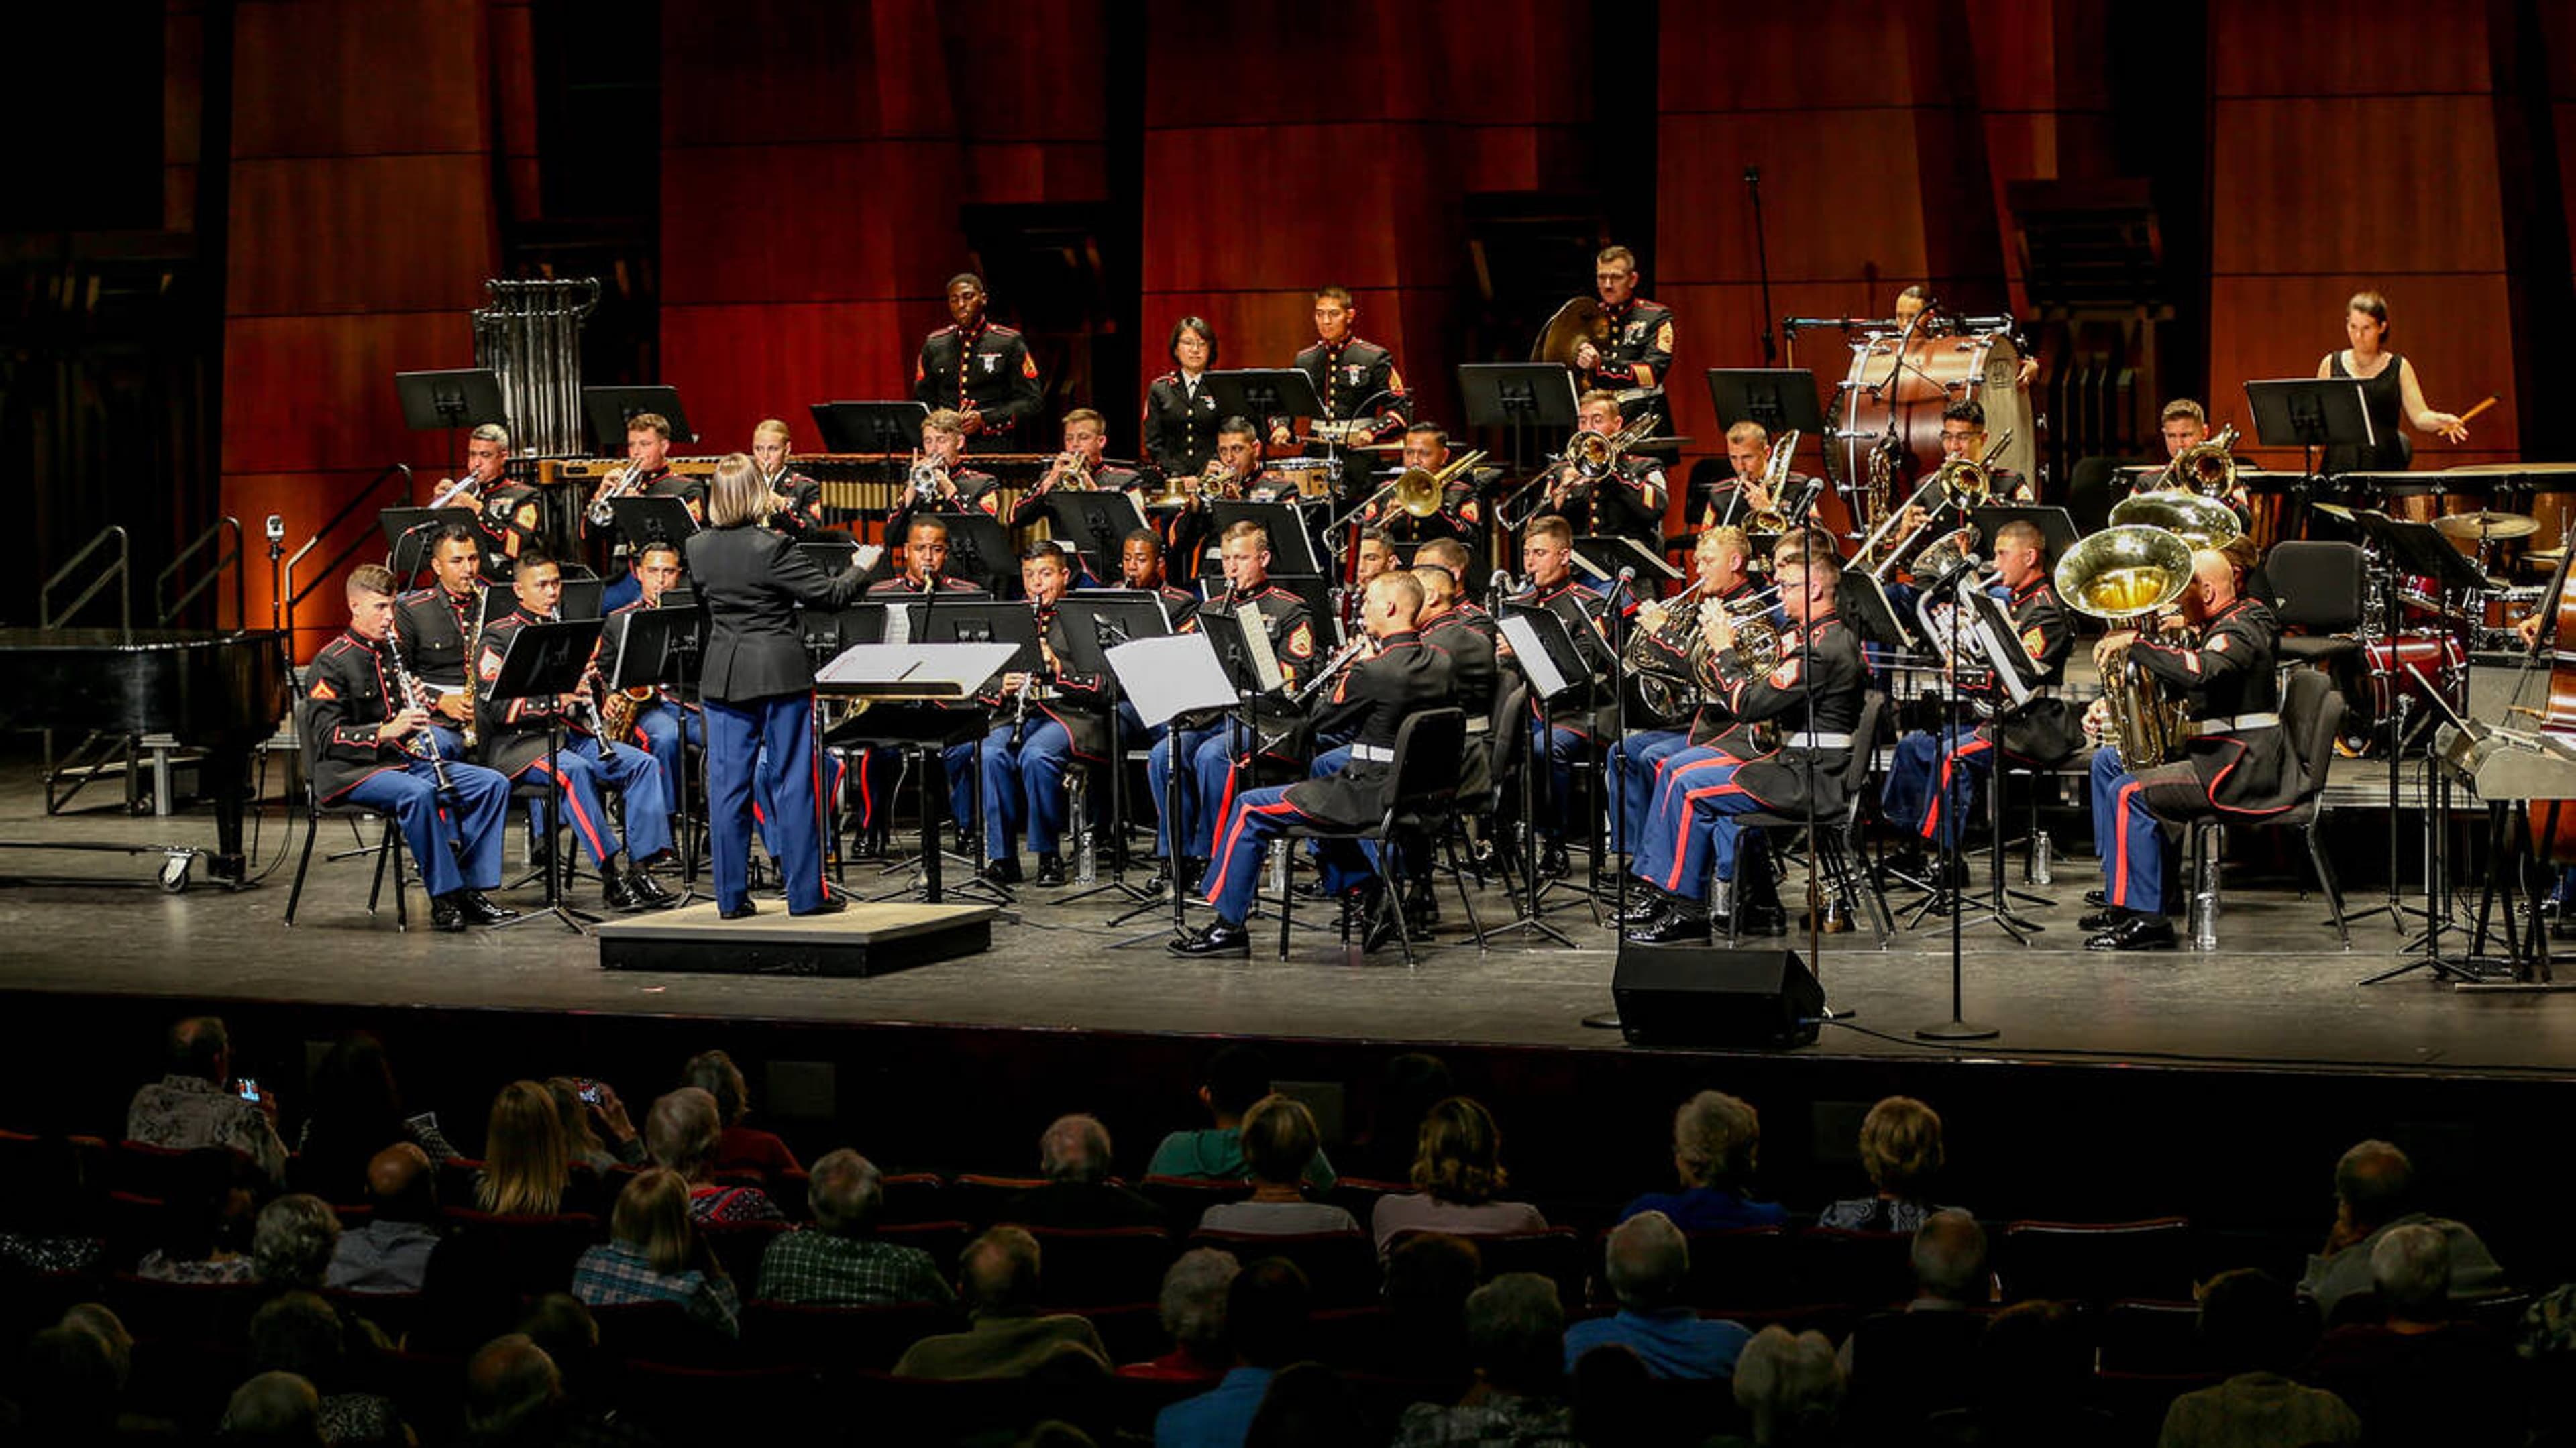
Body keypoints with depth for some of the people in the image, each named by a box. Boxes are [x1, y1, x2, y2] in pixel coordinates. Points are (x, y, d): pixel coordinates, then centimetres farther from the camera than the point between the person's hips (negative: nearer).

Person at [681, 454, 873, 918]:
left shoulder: (697, 549, 0)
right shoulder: (771, 548, -15)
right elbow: (828, 594, -11)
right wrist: (860, 569, 7)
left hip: (723, 678, 4)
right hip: (781, 672, -4)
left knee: (728, 784, 7)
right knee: (792, 781, 3)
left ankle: (731, 896, 8)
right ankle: (805, 893, 5)